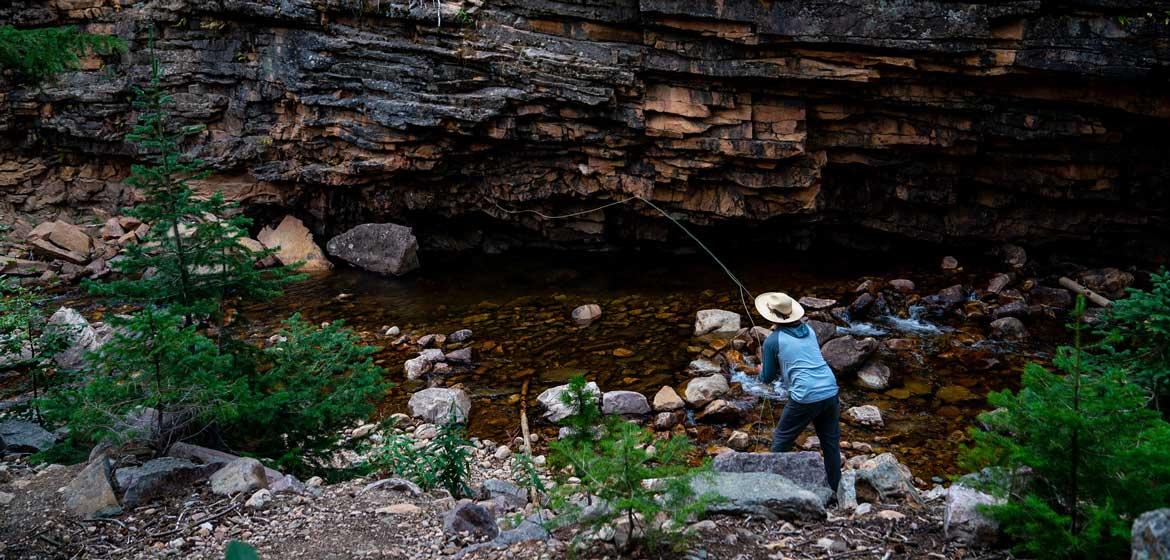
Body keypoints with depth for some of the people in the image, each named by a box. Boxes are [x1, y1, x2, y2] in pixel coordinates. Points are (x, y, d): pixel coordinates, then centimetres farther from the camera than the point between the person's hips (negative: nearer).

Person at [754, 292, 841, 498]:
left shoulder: (772, 340, -4)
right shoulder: (808, 330, 12)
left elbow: (767, 378, 4)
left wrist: (762, 370, 25)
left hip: (806, 398, -5)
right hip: (830, 391, 6)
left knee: (781, 440, 13)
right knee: (831, 442, 15)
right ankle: (834, 489, 23)